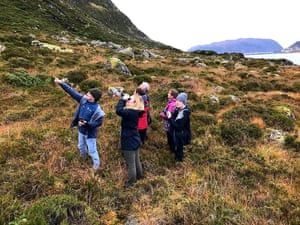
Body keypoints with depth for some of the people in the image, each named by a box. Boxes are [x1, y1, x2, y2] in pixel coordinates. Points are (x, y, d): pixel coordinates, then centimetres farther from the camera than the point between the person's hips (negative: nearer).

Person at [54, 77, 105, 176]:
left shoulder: (97, 109, -30)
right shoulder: (83, 99, -13)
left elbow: (99, 123, -23)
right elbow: (72, 92, -10)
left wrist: (86, 123, -32)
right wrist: (61, 83, -14)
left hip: (90, 133, -7)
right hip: (81, 130, 7)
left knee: (92, 150, 9)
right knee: (81, 145, 31)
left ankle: (96, 166, 32)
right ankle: (83, 155, 62)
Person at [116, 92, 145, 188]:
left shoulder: (130, 112, -26)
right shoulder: (135, 111, 1)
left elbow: (118, 110, -38)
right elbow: (123, 110, 14)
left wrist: (122, 99, -24)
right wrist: (124, 99, -1)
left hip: (129, 142, -9)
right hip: (134, 141, 9)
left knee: (130, 164, 8)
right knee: (136, 160, 26)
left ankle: (131, 182, 24)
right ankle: (139, 176, 44)